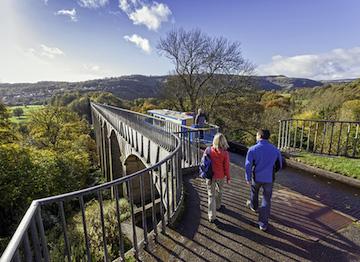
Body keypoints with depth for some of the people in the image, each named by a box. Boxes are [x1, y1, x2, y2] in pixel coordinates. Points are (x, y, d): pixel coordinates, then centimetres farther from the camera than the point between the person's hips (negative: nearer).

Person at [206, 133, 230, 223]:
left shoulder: (209, 150, -14)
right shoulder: (225, 153, -19)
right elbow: (226, 166, -11)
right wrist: (228, 177, 4)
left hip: (210, 175, 0)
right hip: (220, 176, 0)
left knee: (211, 195, 7)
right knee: (219, 191, 27)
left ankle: (212, 217, 8)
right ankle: (217, 206, 49)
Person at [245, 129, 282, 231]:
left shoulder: (252, 149, -15)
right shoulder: (275, 150, -4)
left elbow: (248, 165, -16)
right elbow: (279, 165, 8)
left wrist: (248, 178, -4)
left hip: (256, 177, -1)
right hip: (269, 179, 1)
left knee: (254, 192, 29)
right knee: (266, 200, 10)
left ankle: (254, 206, 55)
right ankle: (263, 224, 13)